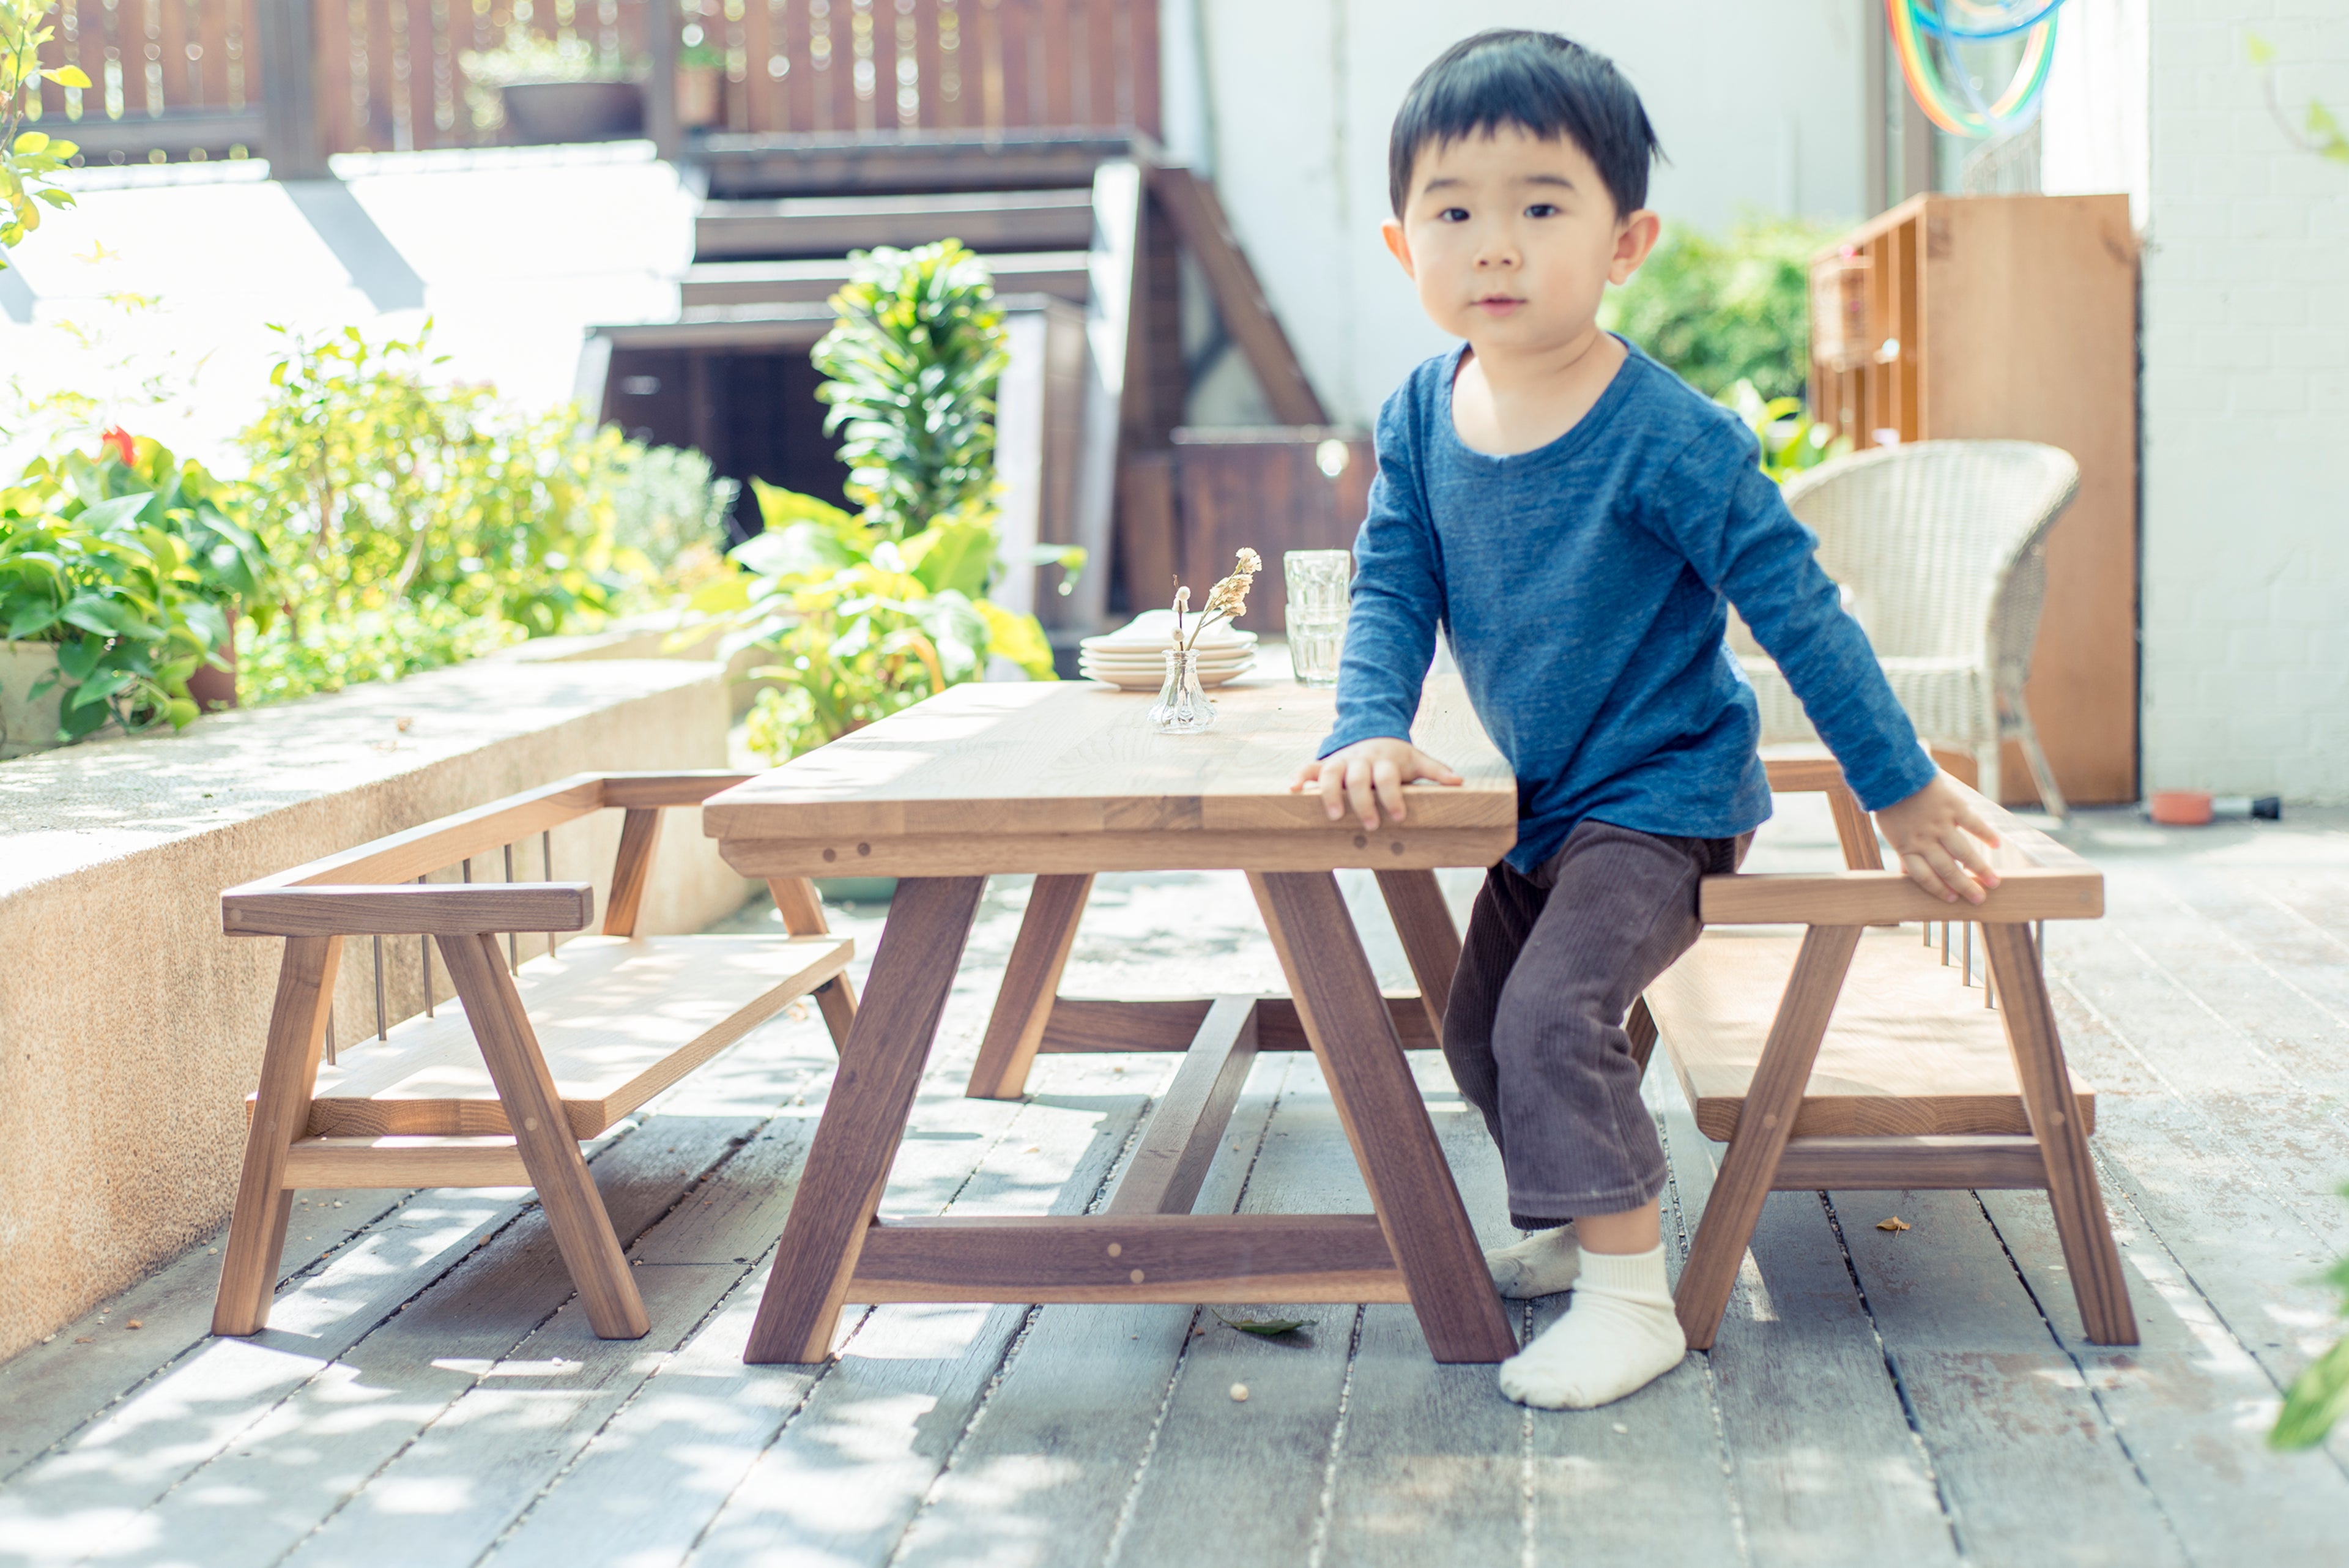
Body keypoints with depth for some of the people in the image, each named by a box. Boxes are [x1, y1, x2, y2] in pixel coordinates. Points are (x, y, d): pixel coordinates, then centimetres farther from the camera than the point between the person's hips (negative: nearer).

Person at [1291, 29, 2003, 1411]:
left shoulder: (1668, 437, -23)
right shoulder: (1422, 420, -6)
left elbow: (1798, 606, -18)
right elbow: (1392, 591, -2)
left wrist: (1905, 793, -13)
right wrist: (1371, 731, -21)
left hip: (1665, 794, -7)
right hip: (1546, 801, 7)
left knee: (1555, 1014, -20)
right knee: (1481, 1025, 14)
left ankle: (1631, 1304, -10)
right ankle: (1569, 1229, 35)